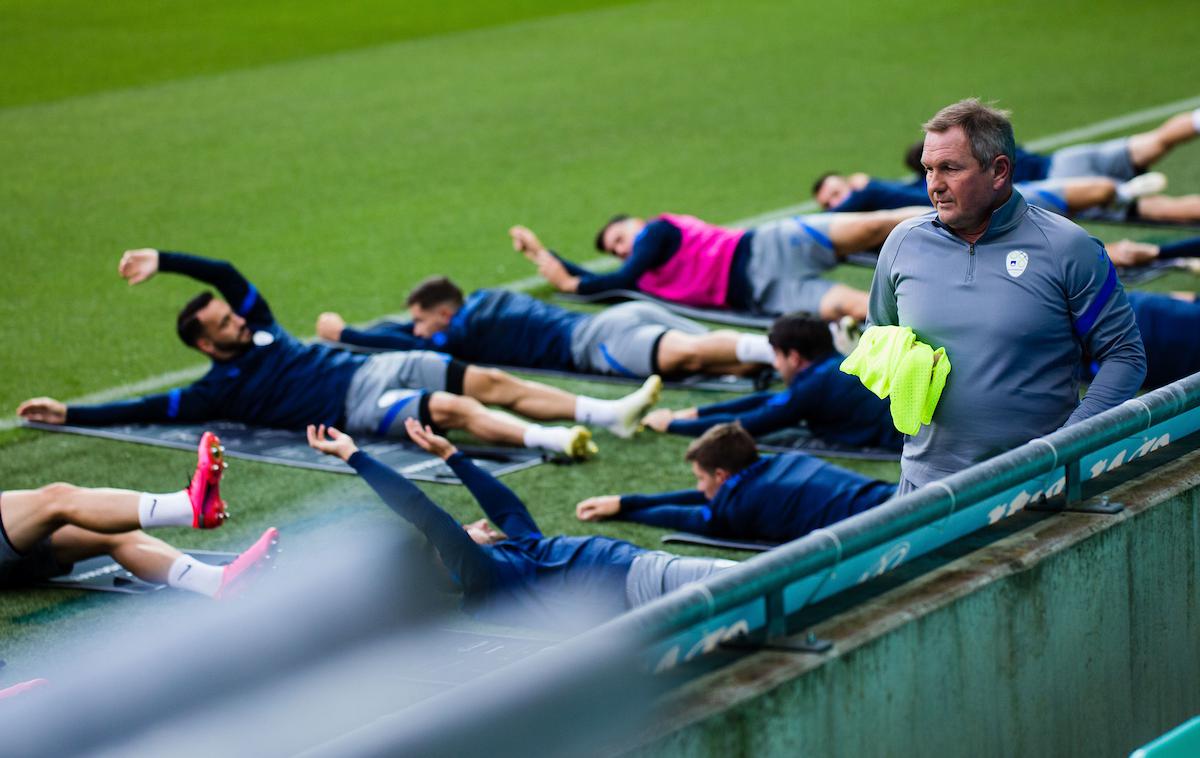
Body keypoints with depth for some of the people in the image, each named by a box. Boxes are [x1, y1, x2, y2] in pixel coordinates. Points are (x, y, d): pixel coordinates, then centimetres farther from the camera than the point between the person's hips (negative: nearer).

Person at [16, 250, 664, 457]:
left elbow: (225, 274, 18)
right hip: (359, 405, -7)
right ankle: (550, 441, -43)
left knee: (491, 382, -6)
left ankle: (607, 414, -10)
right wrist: (68, 413, -3)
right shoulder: (220, 388, 0)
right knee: (453, 410, -30)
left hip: (378, 366, 7)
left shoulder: (256, 327, 18)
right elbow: (148, 409, -2)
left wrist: (161, 260, 11)